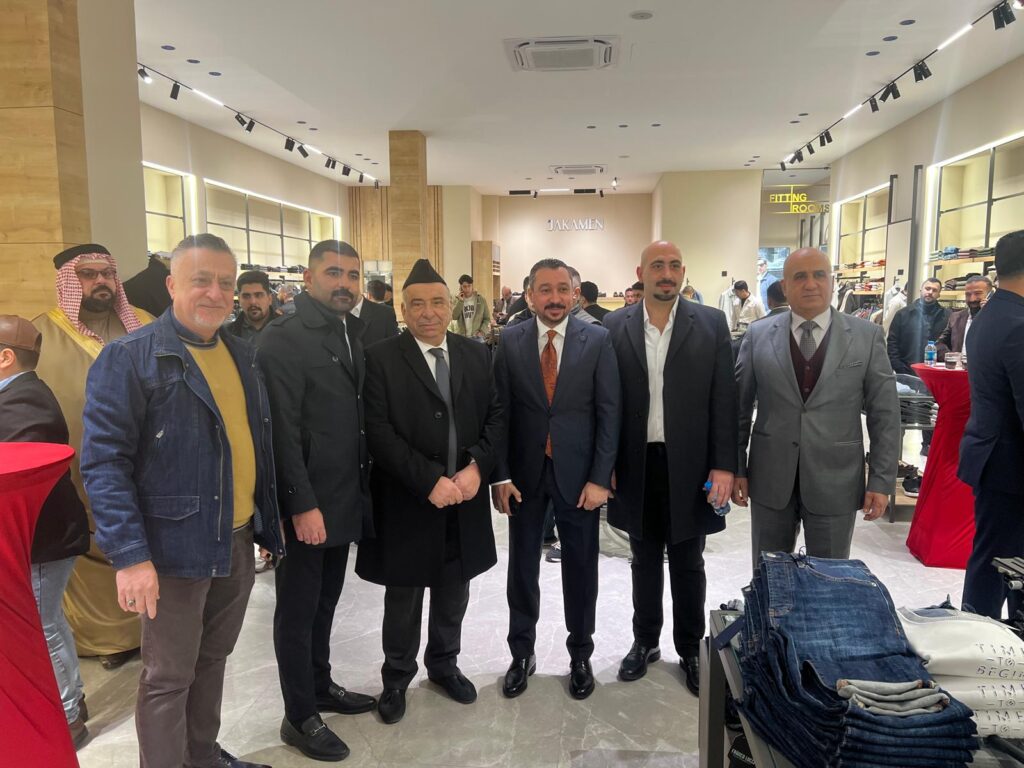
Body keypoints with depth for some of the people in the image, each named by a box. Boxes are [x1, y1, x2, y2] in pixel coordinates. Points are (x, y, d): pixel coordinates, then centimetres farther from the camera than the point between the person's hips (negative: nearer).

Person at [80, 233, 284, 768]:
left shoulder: (244, 356, 9)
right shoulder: (129, 358, -12)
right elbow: (104, 461, -16)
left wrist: (269, 521, 11)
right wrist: (130, 555, -22)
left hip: (238, 542, 7)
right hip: (175, 548, -6)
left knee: (211, 661, 22)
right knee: (168, 679, 9)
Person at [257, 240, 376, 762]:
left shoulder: (354, 334, 9)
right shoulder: (283, 339, -14)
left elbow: (359, 414, 9)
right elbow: (282, 431, -18)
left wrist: (362, 489, 6)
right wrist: (302, 505, -20)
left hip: (344, 499, 7)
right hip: (306, 505, -7)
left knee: (325, 603, 21)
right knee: (298, 610, 9)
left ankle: (321, 686, 39)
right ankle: (299, 718, 24)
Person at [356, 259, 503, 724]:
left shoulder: (477, 355, 5)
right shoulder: (381, 359, -8)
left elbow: (496, 416, 3)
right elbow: (379, 432, -14)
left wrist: (476, 466, -13)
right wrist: (430, 480, -20)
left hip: (464, 499, 4)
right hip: (406, 503, -3)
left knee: (453, 595, 18)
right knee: (403, 599, 13)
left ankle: (444, 664, 41)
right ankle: (396, 677, 35)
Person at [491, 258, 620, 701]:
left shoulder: (597, 340, -4)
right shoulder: (511, 341, -1)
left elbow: (609, 412, -5)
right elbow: (500, 412, 0)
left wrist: (600, 478, -11)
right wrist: (500, 475, -6)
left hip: (578, 474, -1)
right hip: (524, 473, 1)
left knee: (581, 569, 12)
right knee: (522, 567, 13)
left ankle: (580, 655, 32)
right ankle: (522, 652, 32)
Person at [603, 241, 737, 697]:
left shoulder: (711, 324, -2)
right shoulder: (616, 327, 0)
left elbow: (724, 399, -3)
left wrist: (724, 466, -8)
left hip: (689, 467, -1)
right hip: (637, 466, 1)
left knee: (687, 565, 13)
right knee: (644, 562, 16)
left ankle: (691, 649, 31)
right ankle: (645, 641, 34)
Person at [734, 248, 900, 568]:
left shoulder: (867, 336, -1)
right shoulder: (758, 335, 1)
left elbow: (885, 415, 0)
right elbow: (739, 407, 4)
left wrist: (882, 480, -3)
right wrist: (736, 469, 2)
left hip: (836, 482, -1)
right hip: (770, 480, 1)